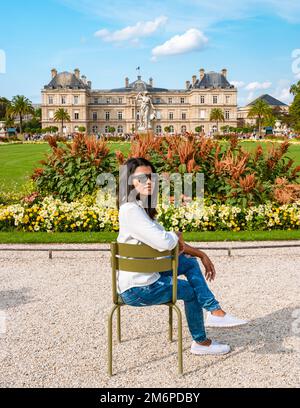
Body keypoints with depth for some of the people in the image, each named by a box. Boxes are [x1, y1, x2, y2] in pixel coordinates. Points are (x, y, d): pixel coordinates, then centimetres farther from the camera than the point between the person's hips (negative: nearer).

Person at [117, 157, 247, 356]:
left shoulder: (142, 208, 9)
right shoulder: (130, 210, -23)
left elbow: (175, 243, 15)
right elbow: (163, 242, -32)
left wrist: (201, 255, 7)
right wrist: (177, 235, -9)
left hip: (145, 276, 9)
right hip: (137, 289, -9)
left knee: (189, 262, 11)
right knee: (190, 290, 6)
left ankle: (216, 312, 5)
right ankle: (200, 342, 26)